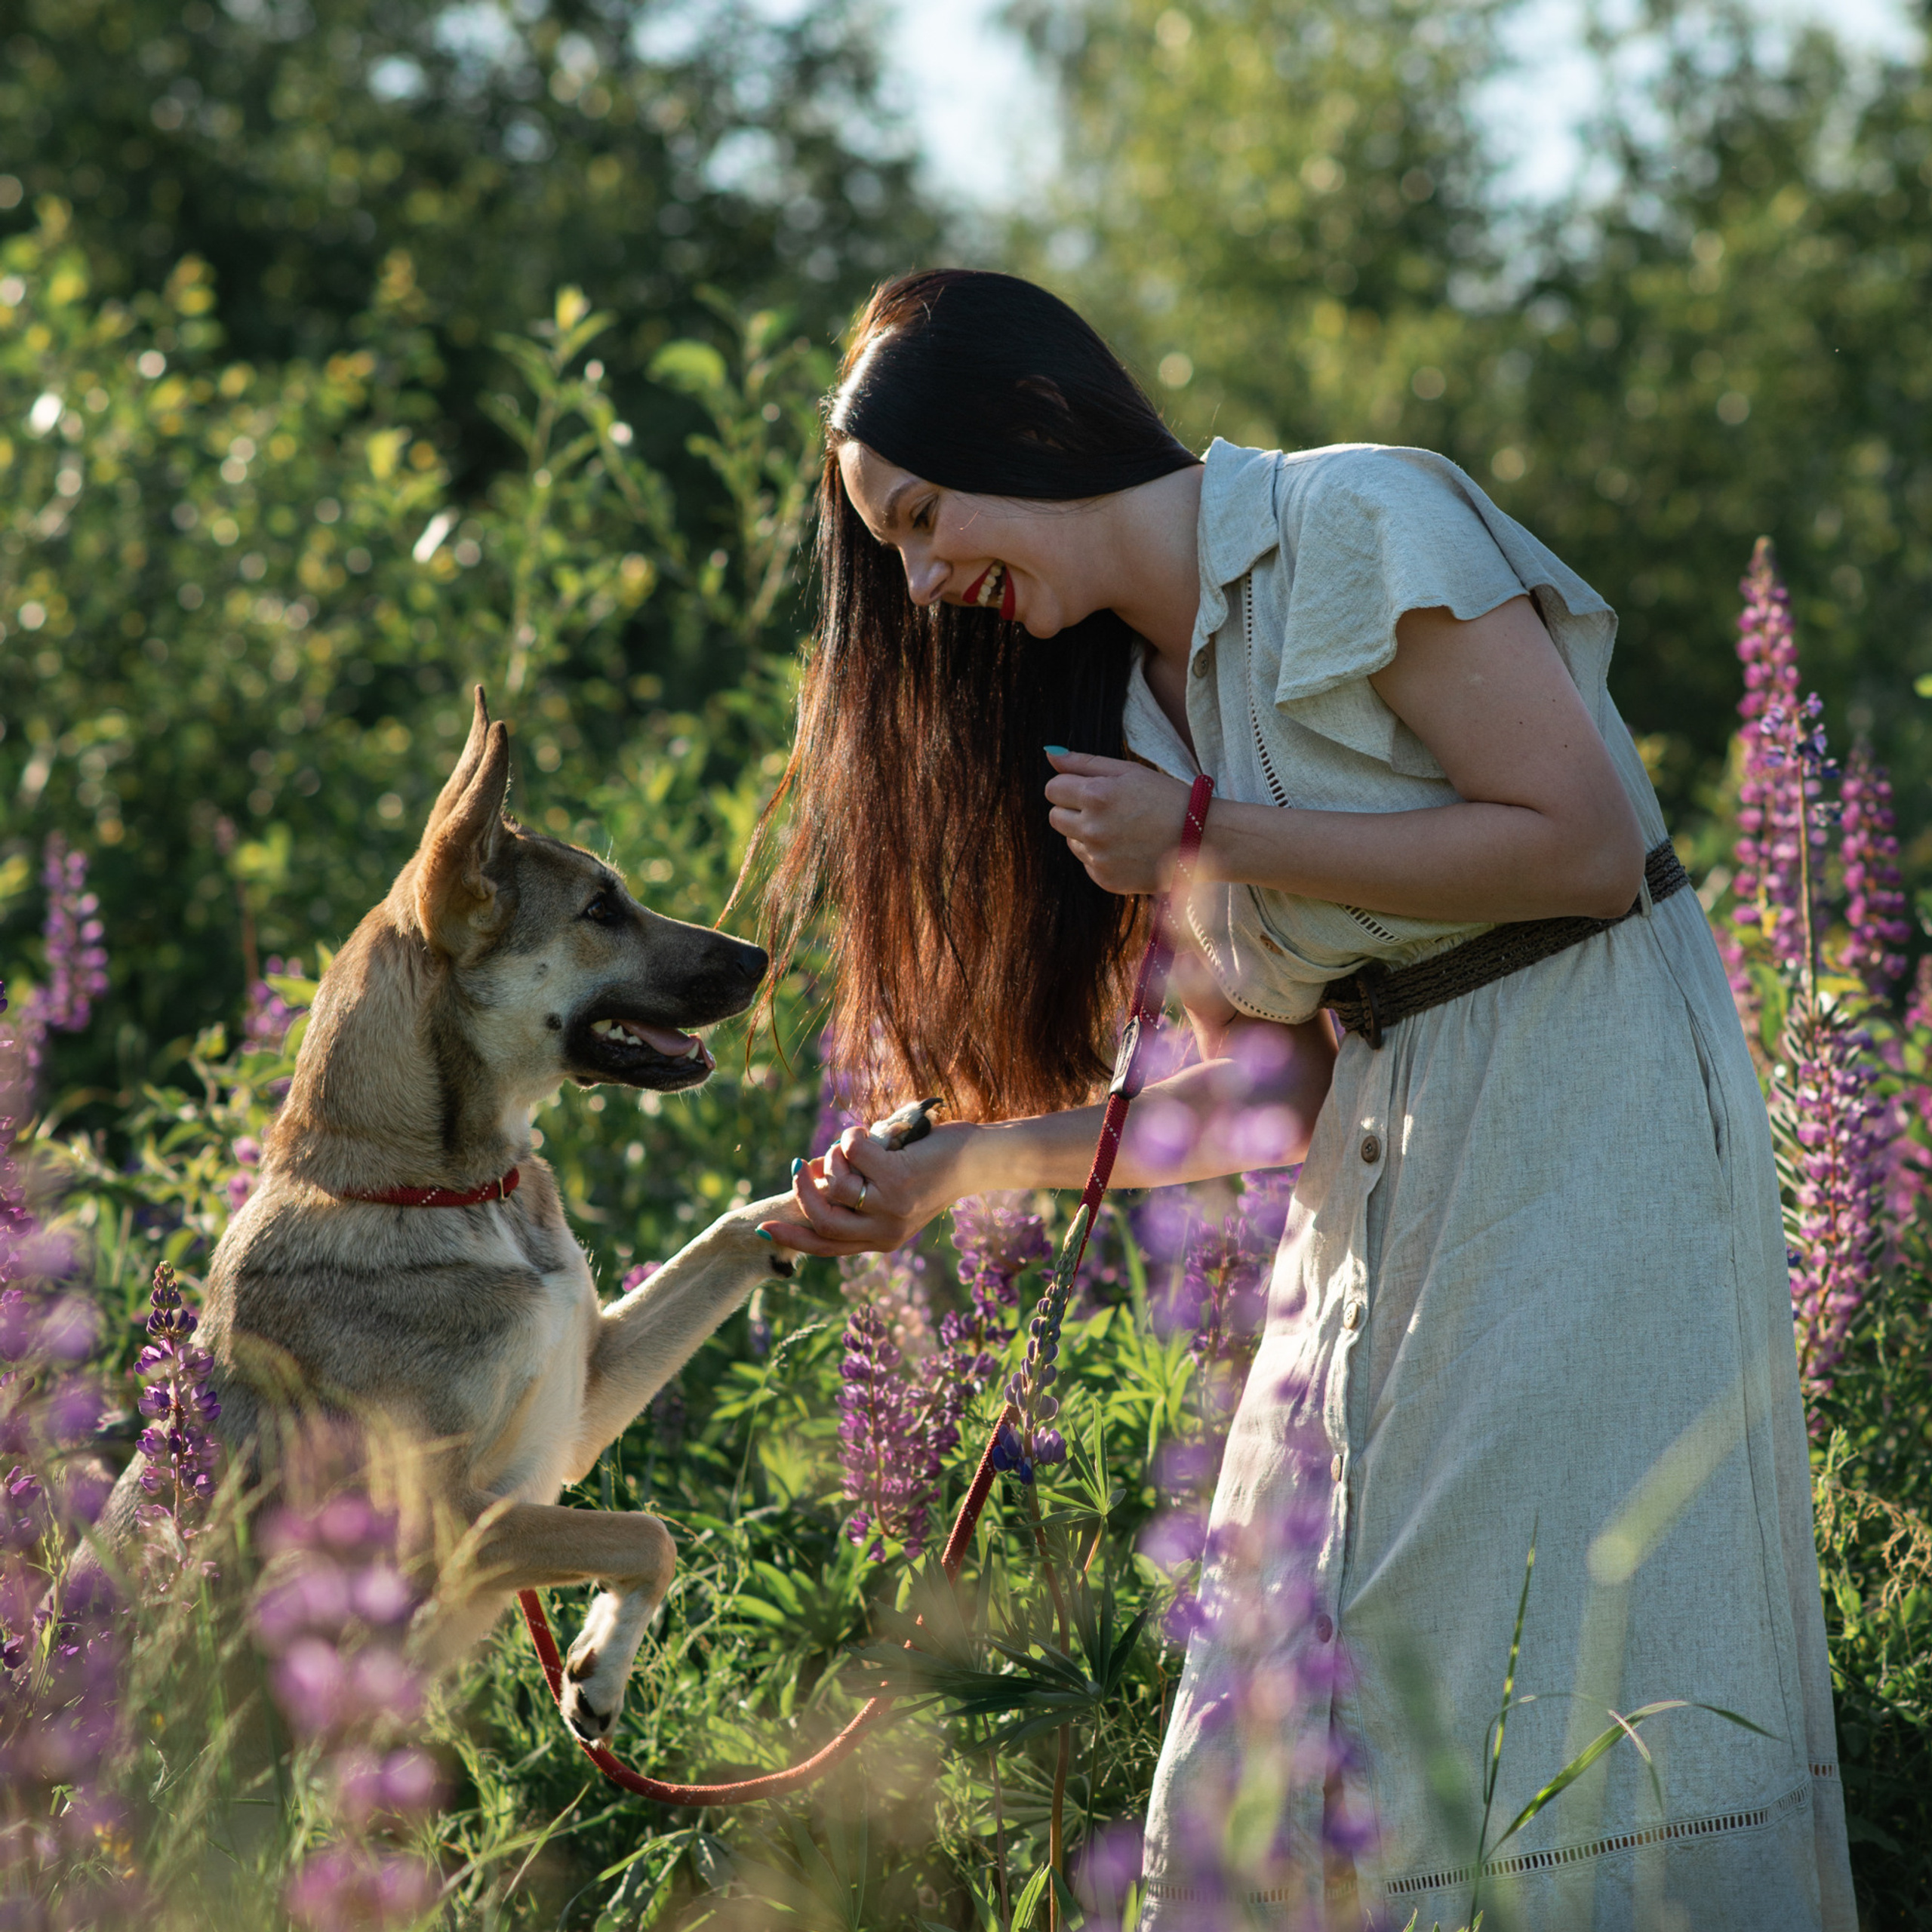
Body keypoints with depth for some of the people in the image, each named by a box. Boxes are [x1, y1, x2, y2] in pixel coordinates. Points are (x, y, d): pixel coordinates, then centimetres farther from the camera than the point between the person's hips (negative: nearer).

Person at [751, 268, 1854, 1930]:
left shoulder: (1356, 522, -11)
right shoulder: (1139, 699, 11)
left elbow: (1588, 841, -17)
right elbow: (1277, 1085, 8)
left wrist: (1211, 838, -15)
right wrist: (960, 1167, -1)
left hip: (1600, 1108, -7)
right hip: (1388, 1160, 8)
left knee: (1568, 1676, -11)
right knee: (1299, 1709, 3)